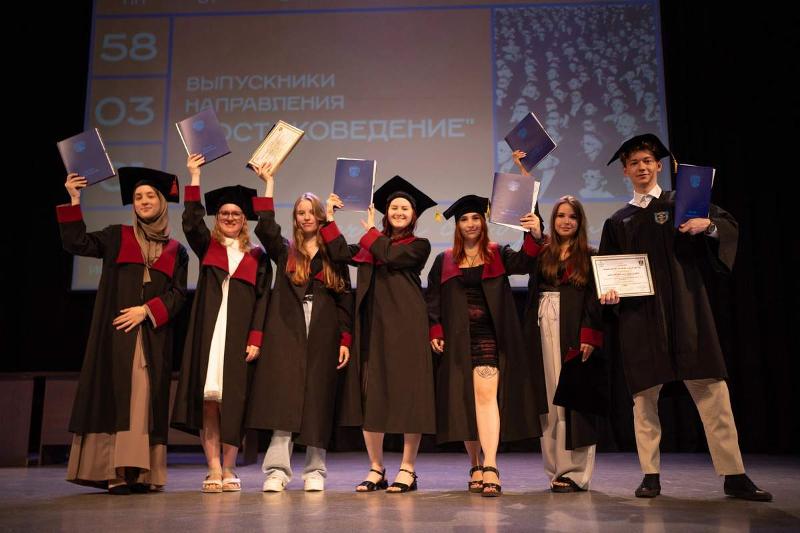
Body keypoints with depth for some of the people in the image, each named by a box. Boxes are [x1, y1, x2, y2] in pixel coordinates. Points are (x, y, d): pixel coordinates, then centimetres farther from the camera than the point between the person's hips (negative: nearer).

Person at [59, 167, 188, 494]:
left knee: (146, 398, -3)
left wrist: (147, 310, -10)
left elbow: (177, 294, 5)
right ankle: (114, 471, -7)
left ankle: (140, 472, -1)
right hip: (116, 332, -1)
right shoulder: (117, 237, 14)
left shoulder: (176, 251, 14)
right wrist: (74, 201, -6)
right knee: (116, 395, -7)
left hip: (154, 336, 1)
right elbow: (77, 243, 0)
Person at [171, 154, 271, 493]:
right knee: (207, 399, -4)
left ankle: (229, 469, 11)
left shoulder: (257, 257, 12)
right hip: (208, 334, 1)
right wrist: (195, 177, -9)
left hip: (239, 337, 0)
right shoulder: (207, 247, 13)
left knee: (233, 402, 0)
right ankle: (213, 469, 3)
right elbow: (191, 221, -6)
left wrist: (255, 339, -6)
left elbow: (262, 300, 5)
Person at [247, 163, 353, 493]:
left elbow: (345, 300, 8)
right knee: (283, 399, -10)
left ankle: (315, 471, 10)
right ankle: (277, 470, -8)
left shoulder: (334, 256, 12)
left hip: (323, 336, 0)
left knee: (317, 402, 1)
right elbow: (265, 228, -8)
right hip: (288, 333, 0)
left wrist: (345, 340, 0)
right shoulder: (284, 252, 13)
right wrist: (268, 183, -5)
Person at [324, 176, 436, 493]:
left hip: (405, 327, -4)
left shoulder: (419, 246, 7)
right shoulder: (371, 245, 19)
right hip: (372, 326, 4)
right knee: (370, 397, 2)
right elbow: (340, 253, 5)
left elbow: (391, 256, -11)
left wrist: (370, 230, 3)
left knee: (406, 396, -3)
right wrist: (329, 219, 1)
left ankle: (407, 470, 6)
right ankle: (376, 469, 12)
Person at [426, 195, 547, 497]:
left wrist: (534, 236, -29)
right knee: (463, 402, 4)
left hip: (488, 336, -2)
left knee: (486, 394, -15)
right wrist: (435, 332, -4)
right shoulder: (444, 261, 14)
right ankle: (476, 466, 15)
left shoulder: (498, 255, 9)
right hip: (457, 340, 2)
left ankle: (490, 469, -18)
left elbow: (523, 262, -11)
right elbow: (432, 299, 10)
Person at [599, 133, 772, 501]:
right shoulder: (618, 222, 15)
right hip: (639, 316, 1)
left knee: (711, 391, -5)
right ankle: (651, 475, 9)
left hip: (684, 312, -1)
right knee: (644, 395, 1)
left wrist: (708, 225, -16)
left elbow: (729, 226, 5)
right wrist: (609, 291, -7)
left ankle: (734, 475, 2)